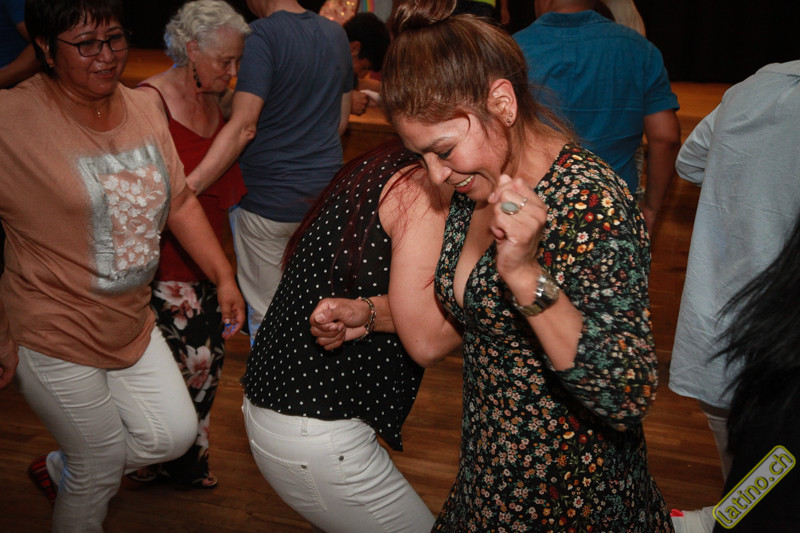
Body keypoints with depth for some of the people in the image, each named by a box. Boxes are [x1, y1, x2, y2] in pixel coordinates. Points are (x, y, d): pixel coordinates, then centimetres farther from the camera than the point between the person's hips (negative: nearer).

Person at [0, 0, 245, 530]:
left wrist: (224, 276, 6)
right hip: (55, 337, -6)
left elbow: (180, 201, 9)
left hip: (133, 324, 7)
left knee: (175, 435, 11)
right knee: (103, 468, 7)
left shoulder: (144, 109, 1)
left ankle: (60, 468, 35)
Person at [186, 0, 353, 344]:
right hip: (325, 196, 7)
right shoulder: (336, 34, 7)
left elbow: (243, 127, -26)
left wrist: (187, 187, -30)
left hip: (270, 199, -7)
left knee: (265, 316, 8)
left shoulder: (263, 35, -15)